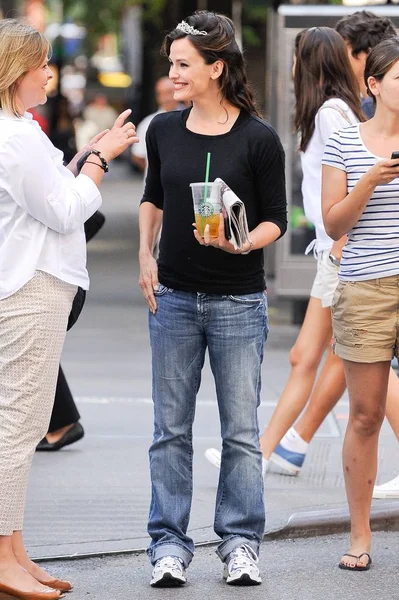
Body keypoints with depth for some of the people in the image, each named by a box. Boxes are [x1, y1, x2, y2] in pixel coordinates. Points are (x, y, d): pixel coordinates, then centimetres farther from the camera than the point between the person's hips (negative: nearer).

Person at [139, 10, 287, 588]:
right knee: (171, 429, 5)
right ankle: (170, 543, 11)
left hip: (238, 302, -3)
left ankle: (240, 544, 12)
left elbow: (276, 219, -3)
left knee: (241, 431, 2)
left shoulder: (258, 139, -8)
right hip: (175, 298, 3)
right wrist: (145, 256, 6)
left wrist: (244, 243, -21)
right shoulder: (163, 130, 3)